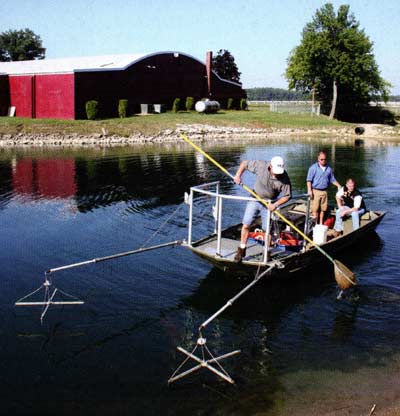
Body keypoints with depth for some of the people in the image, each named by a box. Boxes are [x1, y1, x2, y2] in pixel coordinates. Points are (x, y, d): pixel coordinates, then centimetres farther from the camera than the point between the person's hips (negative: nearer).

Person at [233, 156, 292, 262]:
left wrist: (275, 205, -22)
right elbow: (244, 163, -7)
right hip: (255, 200, 1)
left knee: (267, 229, 6)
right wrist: (238, 175, -19)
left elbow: (286, 196, -11)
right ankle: (242, 250, 12)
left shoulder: (284, 179, -21)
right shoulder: (261, 166, -21)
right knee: (246, 225, -2)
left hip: (269, 205, -1)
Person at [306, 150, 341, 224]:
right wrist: (309, 190, -16)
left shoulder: (329, 168, 9)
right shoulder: (313, 167, -4)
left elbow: (332, 179, 18)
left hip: (324, 191, 4)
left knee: (323, 209, 9)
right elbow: (309, 180, -7)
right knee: (315, 209, -4)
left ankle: (321, 224, 21)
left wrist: (338, 185, 4)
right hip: (315, 191, -4)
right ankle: (315, 224, 4)